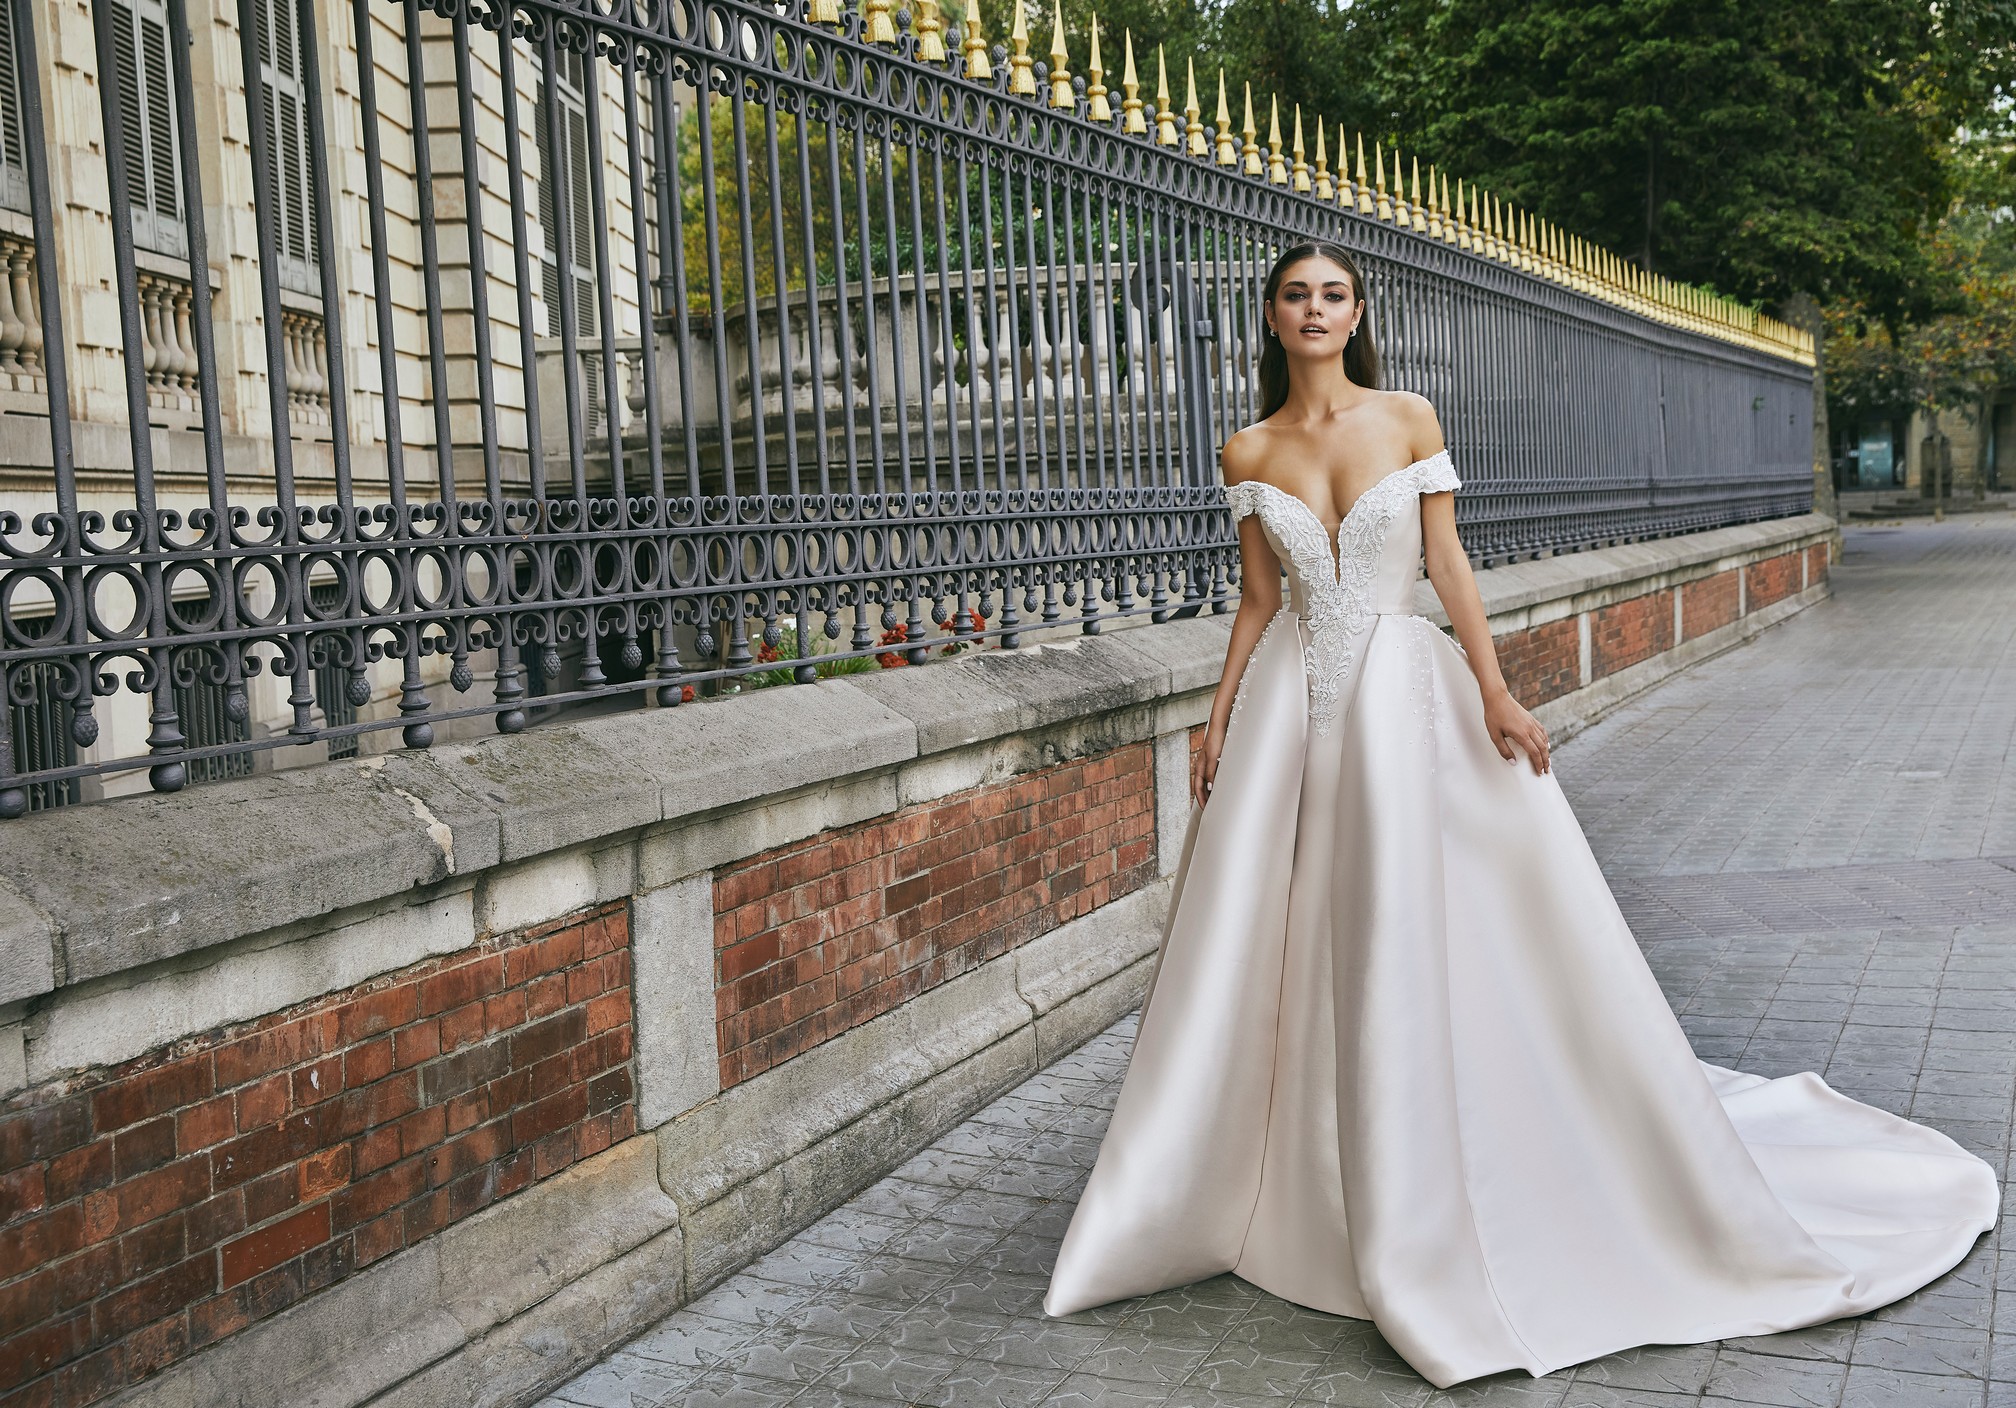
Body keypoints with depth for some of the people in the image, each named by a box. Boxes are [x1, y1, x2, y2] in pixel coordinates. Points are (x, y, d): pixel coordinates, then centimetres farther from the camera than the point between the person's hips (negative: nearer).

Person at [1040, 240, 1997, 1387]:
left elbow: (1448, 563, 0)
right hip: (1290, 703, 2)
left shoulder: (1409, 421, 2)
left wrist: (1495, 692, -7)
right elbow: (1259, 599, 9)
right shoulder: (1251, 453, 5)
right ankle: (1295, 1197, 20)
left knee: (1414, 940, -2)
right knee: (1274, 946, 3)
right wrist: (1219, 719, 5)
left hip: (1403, 689, -2)